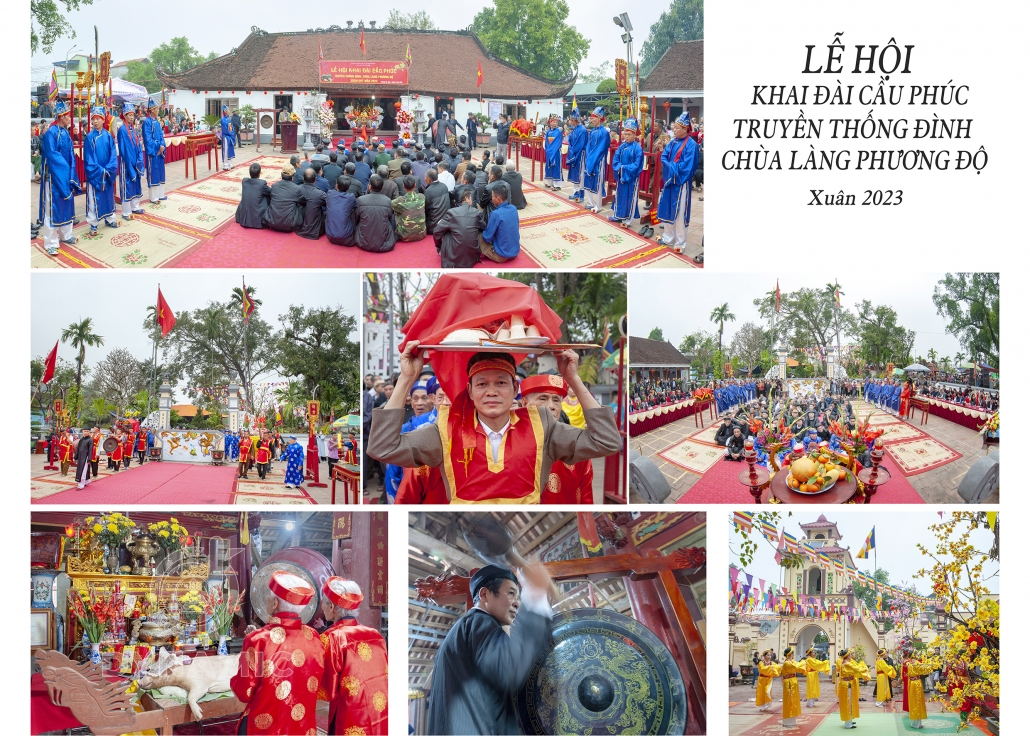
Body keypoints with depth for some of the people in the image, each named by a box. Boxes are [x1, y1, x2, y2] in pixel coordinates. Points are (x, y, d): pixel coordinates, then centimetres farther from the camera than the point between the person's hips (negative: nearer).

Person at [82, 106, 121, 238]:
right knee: (94, 198, -1)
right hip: (94, 174, -4)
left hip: (108, 173, 4)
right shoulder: (90, 137, -7)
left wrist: (109, 169, -14)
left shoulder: (108, 136, 2)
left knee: (108, 196, 15)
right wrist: (100, 171, -16)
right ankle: (93, 226, 3)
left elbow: (113, 154, -1)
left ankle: (109, 219, 30)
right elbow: (88, 157, -10)